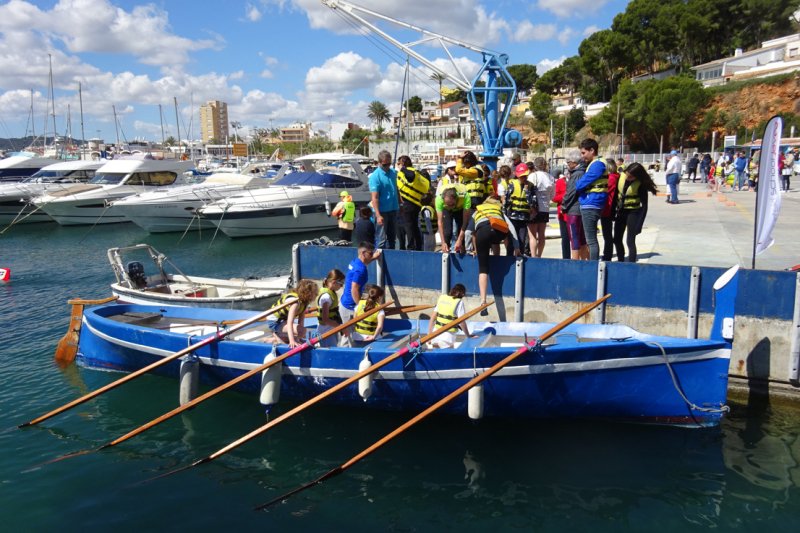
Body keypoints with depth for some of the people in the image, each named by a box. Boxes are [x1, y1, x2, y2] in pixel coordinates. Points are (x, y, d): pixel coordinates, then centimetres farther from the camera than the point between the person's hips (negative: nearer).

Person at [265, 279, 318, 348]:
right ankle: (277, 336, -10)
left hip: (282, 320, 10)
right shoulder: (295, 301, -31)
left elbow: (301, 318, -6)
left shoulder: (304, 300, -4)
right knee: (302, 331, -28)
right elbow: (289, 322, -40)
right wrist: (292, 340, -49)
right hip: (274, 322, -10)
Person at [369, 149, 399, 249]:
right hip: (382, 211, -7)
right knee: (381, 239, -4)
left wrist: (399, 203, 15)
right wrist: (378, 215, -25)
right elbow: (374, 197, -19)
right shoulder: (375, 176, -14)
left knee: (392, 237, 15)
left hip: (393, 210, 7)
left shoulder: (393, 172, 6)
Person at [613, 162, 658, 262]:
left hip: (633, 212, -6)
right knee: (617, 240, 12)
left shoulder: (641, 184, -19)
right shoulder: (621, 176, -8)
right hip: (621, 211, 6)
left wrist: (639, 224, -22)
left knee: (630, 241, -7)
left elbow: (644, 205, -17)